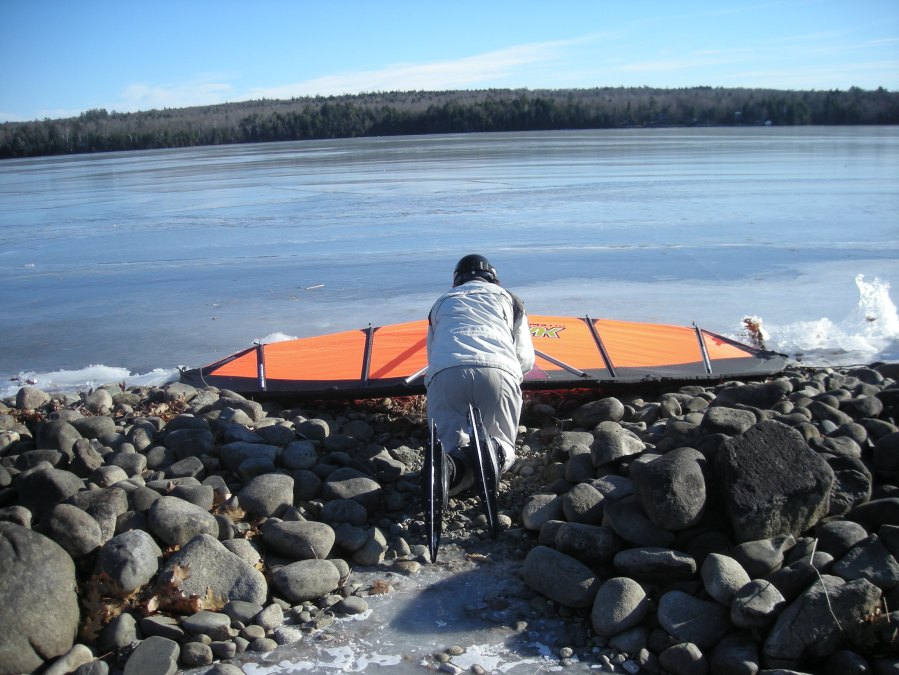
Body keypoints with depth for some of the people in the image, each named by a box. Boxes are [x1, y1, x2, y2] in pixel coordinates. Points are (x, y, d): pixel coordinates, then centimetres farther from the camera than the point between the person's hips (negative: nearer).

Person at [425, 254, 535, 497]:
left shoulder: (442, 302, 37)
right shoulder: (507, 297, 33)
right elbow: (526, 360, 31)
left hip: (445, 375, 1)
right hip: (500, 372, -1)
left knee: (452, 445, 7)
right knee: (503, 447, 14)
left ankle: (449, 466, -32)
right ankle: (490, 450, -24)